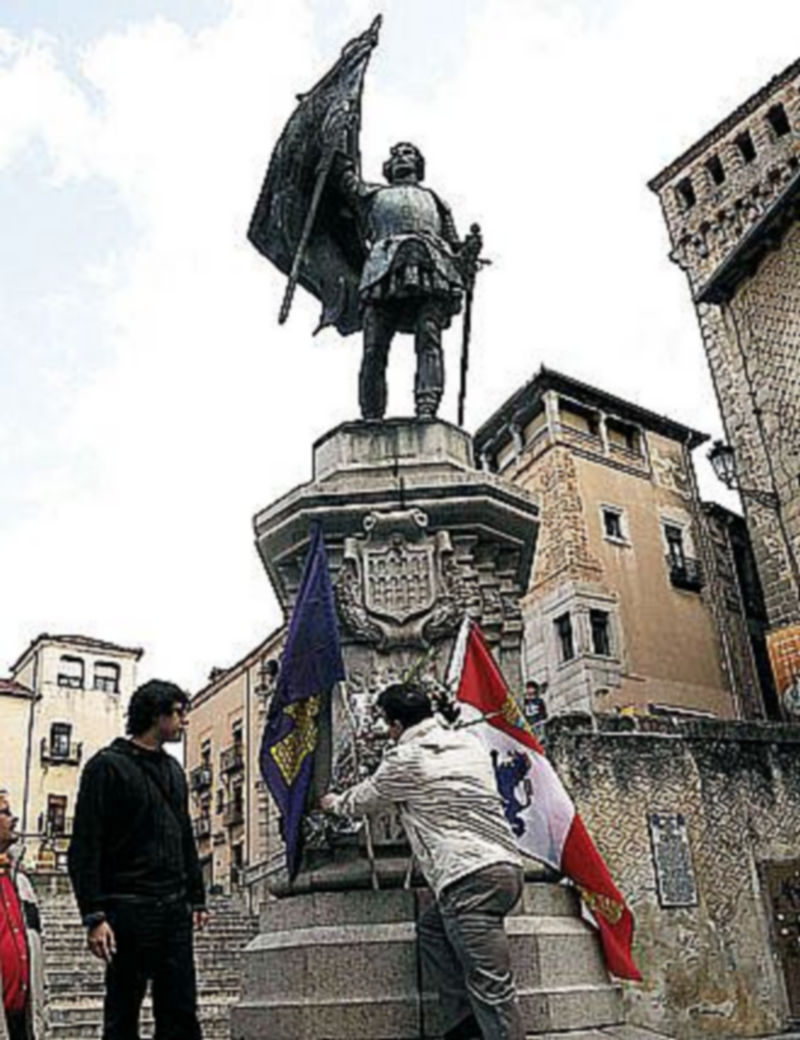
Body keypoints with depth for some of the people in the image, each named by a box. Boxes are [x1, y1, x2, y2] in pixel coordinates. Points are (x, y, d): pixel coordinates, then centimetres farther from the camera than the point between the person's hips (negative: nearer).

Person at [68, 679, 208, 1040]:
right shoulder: (108, 766, -5)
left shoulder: (173, 770, 17)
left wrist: (196, 898, 16)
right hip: (129, 911, -6)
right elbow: (84, 846, -11)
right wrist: (94, 916, -17)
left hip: (174, 909, 6)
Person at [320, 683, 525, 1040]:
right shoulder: (470, 741, 16)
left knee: (492, 986, -7)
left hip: (470, 877, -8)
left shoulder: (405, 760, -2)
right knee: (431, 927, 22)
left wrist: (333, 802, 37)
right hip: (507, 866, 8)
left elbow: (362, 801, 16)